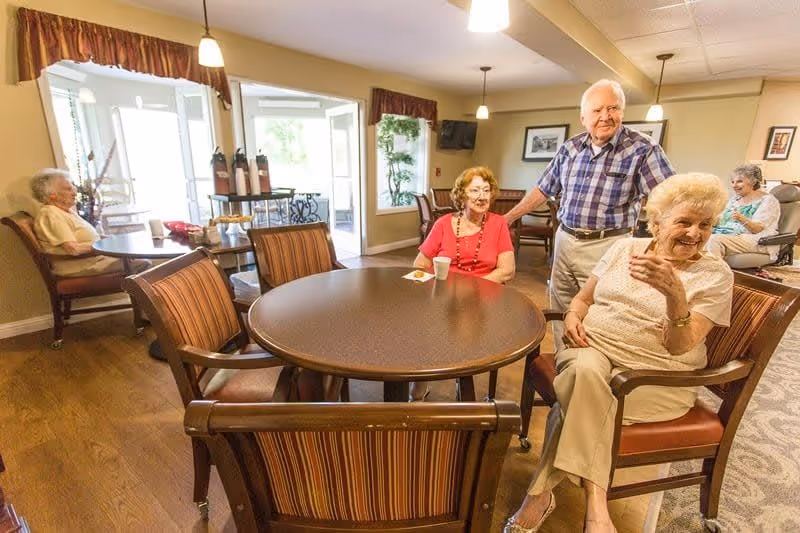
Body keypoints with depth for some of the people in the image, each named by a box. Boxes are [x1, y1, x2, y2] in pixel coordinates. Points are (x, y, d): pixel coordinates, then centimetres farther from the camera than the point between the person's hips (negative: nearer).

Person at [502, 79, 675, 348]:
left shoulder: (643, 149, -8)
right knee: (559, 315, 14)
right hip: (564, 240, 5)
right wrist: (508, 217, 13)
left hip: (606, 246, -5)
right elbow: (543, 189, 14)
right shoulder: (570, 148, 7)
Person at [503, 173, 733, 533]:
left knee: (578, 398, -30)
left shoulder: (715, 275, -2)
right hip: (591, 348, 3)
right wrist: (573, 316, -10)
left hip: (655, 376, -2)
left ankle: (541, 494, -16)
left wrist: (675, 293, -29)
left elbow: (680, 348, -13)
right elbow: (583, 298, 14)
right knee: (585, 371, -34)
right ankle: (595, 502, -26)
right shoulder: (625, 247, 7)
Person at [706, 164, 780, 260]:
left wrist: (742, 219, -30)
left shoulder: (767, 200, 1)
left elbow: (758, 229, -12)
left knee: (716, 239, -36)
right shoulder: (735, 198, 22)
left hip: (756, 241, -6)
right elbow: (722, 221, 17)